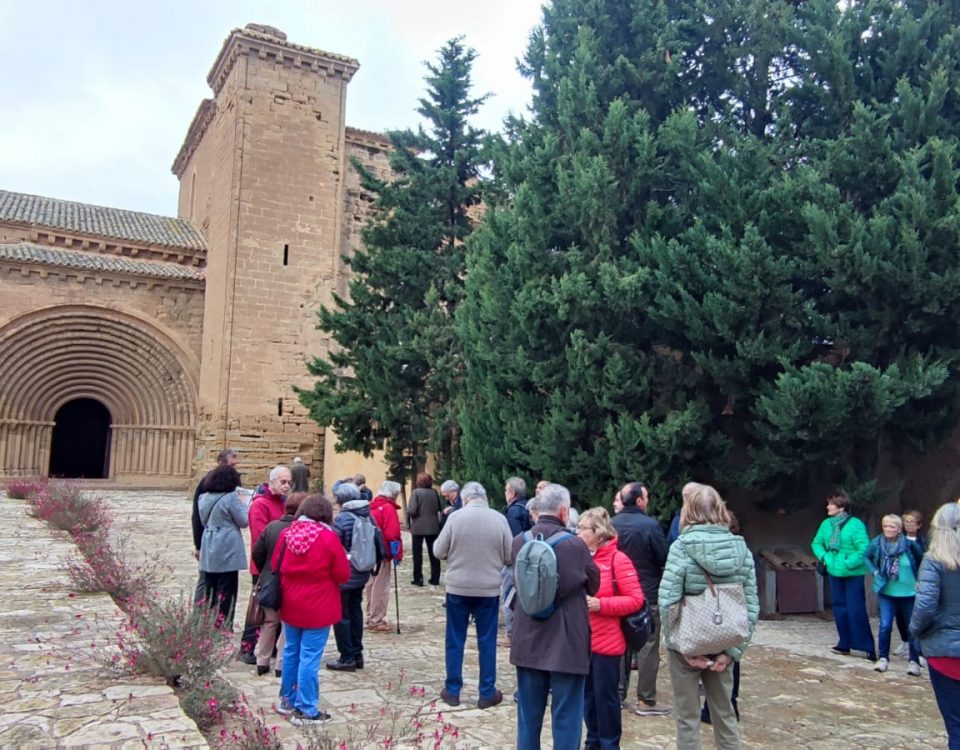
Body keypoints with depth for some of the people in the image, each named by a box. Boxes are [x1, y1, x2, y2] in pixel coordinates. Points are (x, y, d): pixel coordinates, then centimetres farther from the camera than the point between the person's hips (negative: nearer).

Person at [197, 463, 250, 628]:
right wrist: (243, 504, 4)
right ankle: (223, 628, 2)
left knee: (209, 590, 15)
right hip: (227, 552, -7)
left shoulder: (205, 497, 7)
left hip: (209, 551, 7)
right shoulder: (231, 497, -15)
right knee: (226, 592, 0)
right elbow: (244, 521, -9)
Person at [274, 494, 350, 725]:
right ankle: (306, 711, 6)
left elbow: (276, 565, 8)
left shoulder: (287, 533, -3)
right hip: (318, 608, -5)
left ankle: (287, 700, 32)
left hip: (290, 605, 5)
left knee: (291, 651, 19)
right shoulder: (329, 537, -16)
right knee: (310, 657, 0)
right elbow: (343, 575, -10)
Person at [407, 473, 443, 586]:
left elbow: (412, 511, -17)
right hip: (433, 527, 3)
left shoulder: (416, 492, -11)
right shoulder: (434, 492, 1)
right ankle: (435, 578, 13)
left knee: (417, 553, 7)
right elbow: (439, 509, 5)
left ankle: (418, 578, 7)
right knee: (433, 553, 10)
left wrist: (409, 523, -1)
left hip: (418, 527, -3)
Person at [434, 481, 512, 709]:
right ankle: (487, 693, 17)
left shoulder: (455, 517, -9)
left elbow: (439, 551, -3)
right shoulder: (499, 519, -6)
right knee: (487, 641, 10)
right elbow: (510, 556, -1)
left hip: (457, 588, 0)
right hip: (489, 589, 1)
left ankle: (452, 691, 19)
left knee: (455, 640, 11)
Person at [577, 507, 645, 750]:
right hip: (582, 639, 6)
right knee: (588, 693, 15)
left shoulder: (618, 559, -12)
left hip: (606, 641, -6)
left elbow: (636, 599, -13)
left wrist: (600, 604, -21)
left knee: (606, 695, 5)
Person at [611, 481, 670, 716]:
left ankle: (618, 694, 22)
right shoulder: (650, 525, -18)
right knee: (648, 647, 4)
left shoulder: (612, 524, -3)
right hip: (647, 594, -5)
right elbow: (665, 558, -13)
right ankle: (646, 701, 8)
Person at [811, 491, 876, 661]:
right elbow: (817, 543, 15)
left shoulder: (855, 524, -15)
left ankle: (868, 647, 4)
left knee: (856, 611, -5)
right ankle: (844, 643, 24)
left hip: (853, 574, -6)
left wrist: (848, 563, -18)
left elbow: (864, 548, -19)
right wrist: (823, 557, -1)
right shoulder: (826, 524, 3)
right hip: (834, 573, 6)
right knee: (840, 609, 13)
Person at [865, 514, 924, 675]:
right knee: (885, 626, -4)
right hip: (886, 593, 1)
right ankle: (883, 658, 12)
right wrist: (875, 571, -2)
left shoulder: (910, 545, -15)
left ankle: (914, 661, 23)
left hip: (908, 593, 0)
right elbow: (866, 557, 10)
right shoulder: (877, 543, -10)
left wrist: (918, 579, -2)